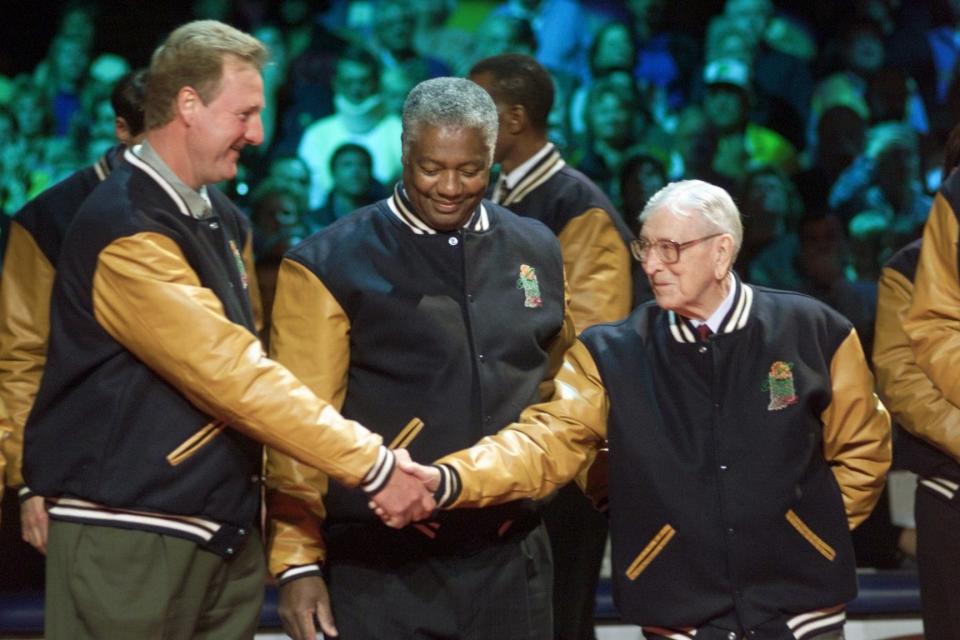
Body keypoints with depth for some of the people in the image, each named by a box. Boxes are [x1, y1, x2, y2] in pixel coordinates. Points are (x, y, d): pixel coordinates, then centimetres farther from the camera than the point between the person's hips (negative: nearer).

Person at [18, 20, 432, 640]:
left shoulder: (223, 220, 12)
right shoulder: (125, 231, -18)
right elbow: (231, 376, -23)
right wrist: (373, 465, -21)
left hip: (228, 531, 8)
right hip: (131, 542, -8)